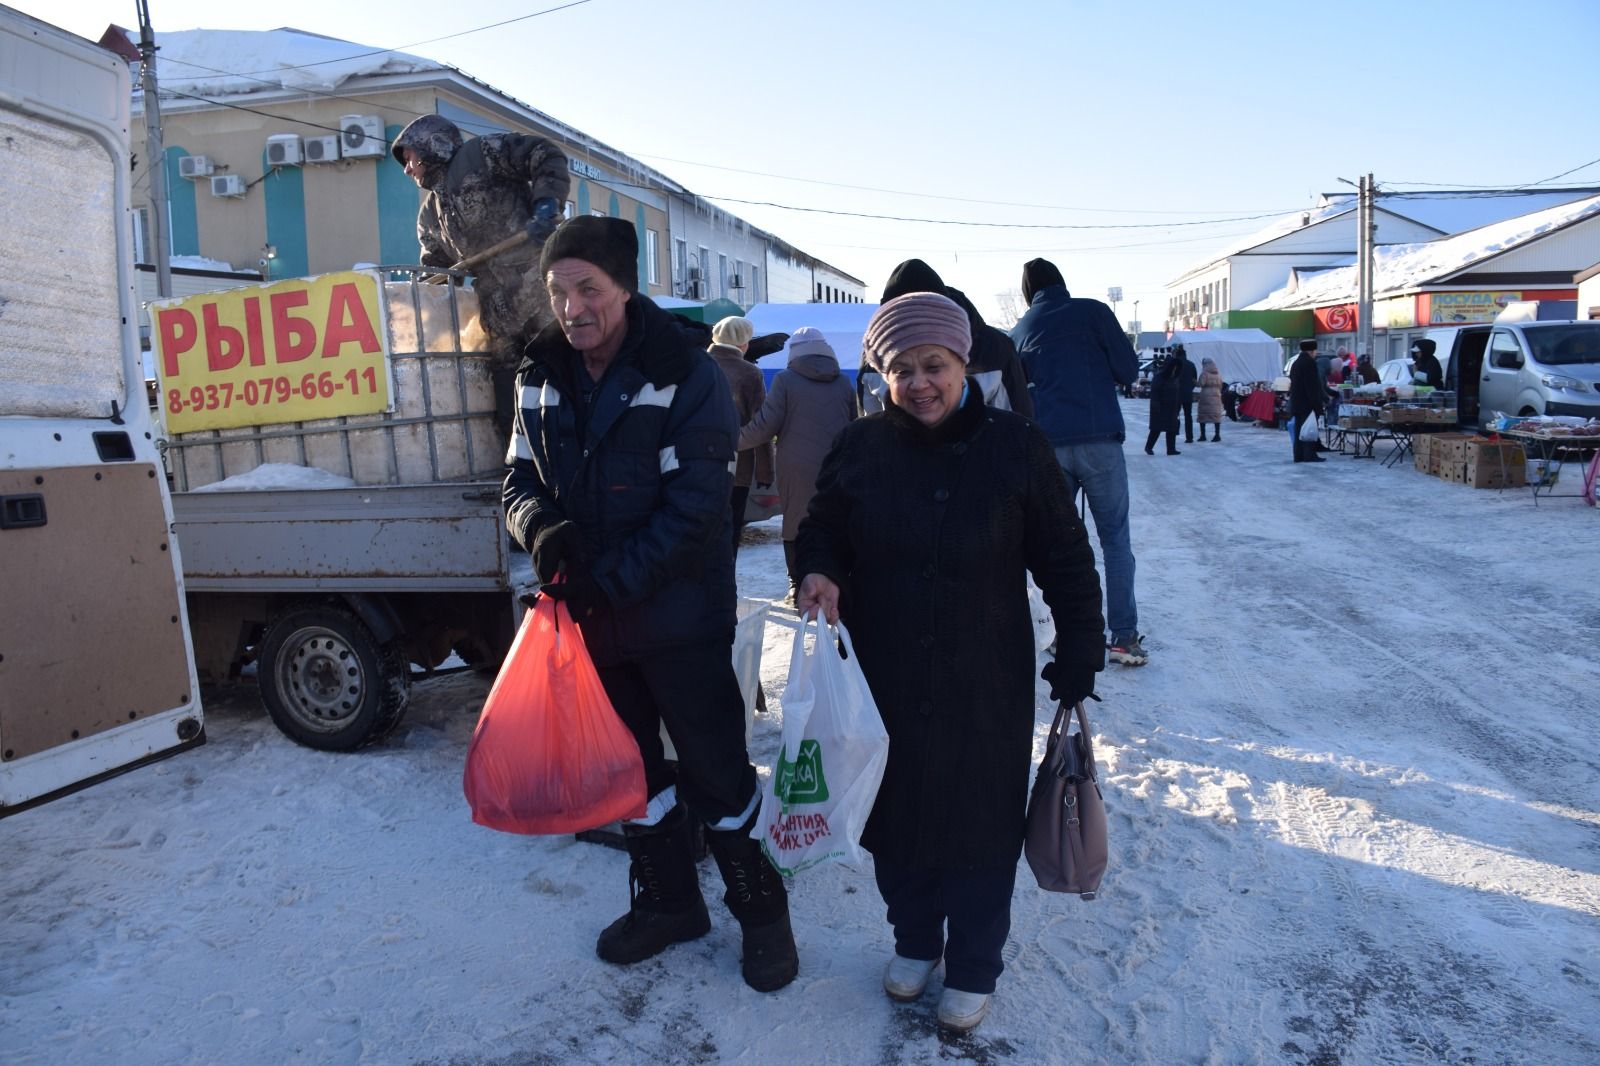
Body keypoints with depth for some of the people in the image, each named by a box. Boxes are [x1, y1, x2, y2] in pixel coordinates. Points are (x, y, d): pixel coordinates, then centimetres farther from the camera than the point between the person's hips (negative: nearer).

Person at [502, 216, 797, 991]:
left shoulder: (687, 377, -16)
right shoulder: (542, 379, 1)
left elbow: (696, 511, -20)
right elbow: (522, 481, 5)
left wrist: (610, 579, -23)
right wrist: (541, 527, -18)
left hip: (680, 617, -5)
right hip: (590, 619, 6)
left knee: (714, 771, 6)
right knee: (630, 768, 19)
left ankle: (761, 911, 27)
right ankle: (667, 900, 40)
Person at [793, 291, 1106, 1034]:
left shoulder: (1014, 447, -9)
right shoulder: (861, 448, -4)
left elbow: (1066, 563, -3)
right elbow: (822, 529, 9)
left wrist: (1078, 658, -5)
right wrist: (818, 572, -13)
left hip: (985, 684, -2)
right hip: (885, 680, 2)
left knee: (980, 822, 10)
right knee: (896, 812, 17)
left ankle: (973, 968, 34)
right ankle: (914, 939, 42)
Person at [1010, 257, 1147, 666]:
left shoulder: (1019, 331, 11)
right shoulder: (1092, 311, 2)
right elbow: (1128, 369, 1)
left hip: (1046, 445, 3)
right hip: (1099, 439, -3)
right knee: (1115, 538, 5)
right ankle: (1124, 637, 4)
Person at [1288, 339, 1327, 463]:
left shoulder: (1296, 363, 16)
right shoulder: (1309, 362, -13)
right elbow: (1313, 385, -17)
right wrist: (1318, 402, -16)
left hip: (1296, 403, 9)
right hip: (1308, 403, -9)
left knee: (1299, 429, 9)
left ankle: (1299, 455, 9)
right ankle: (1310, 455, -6)